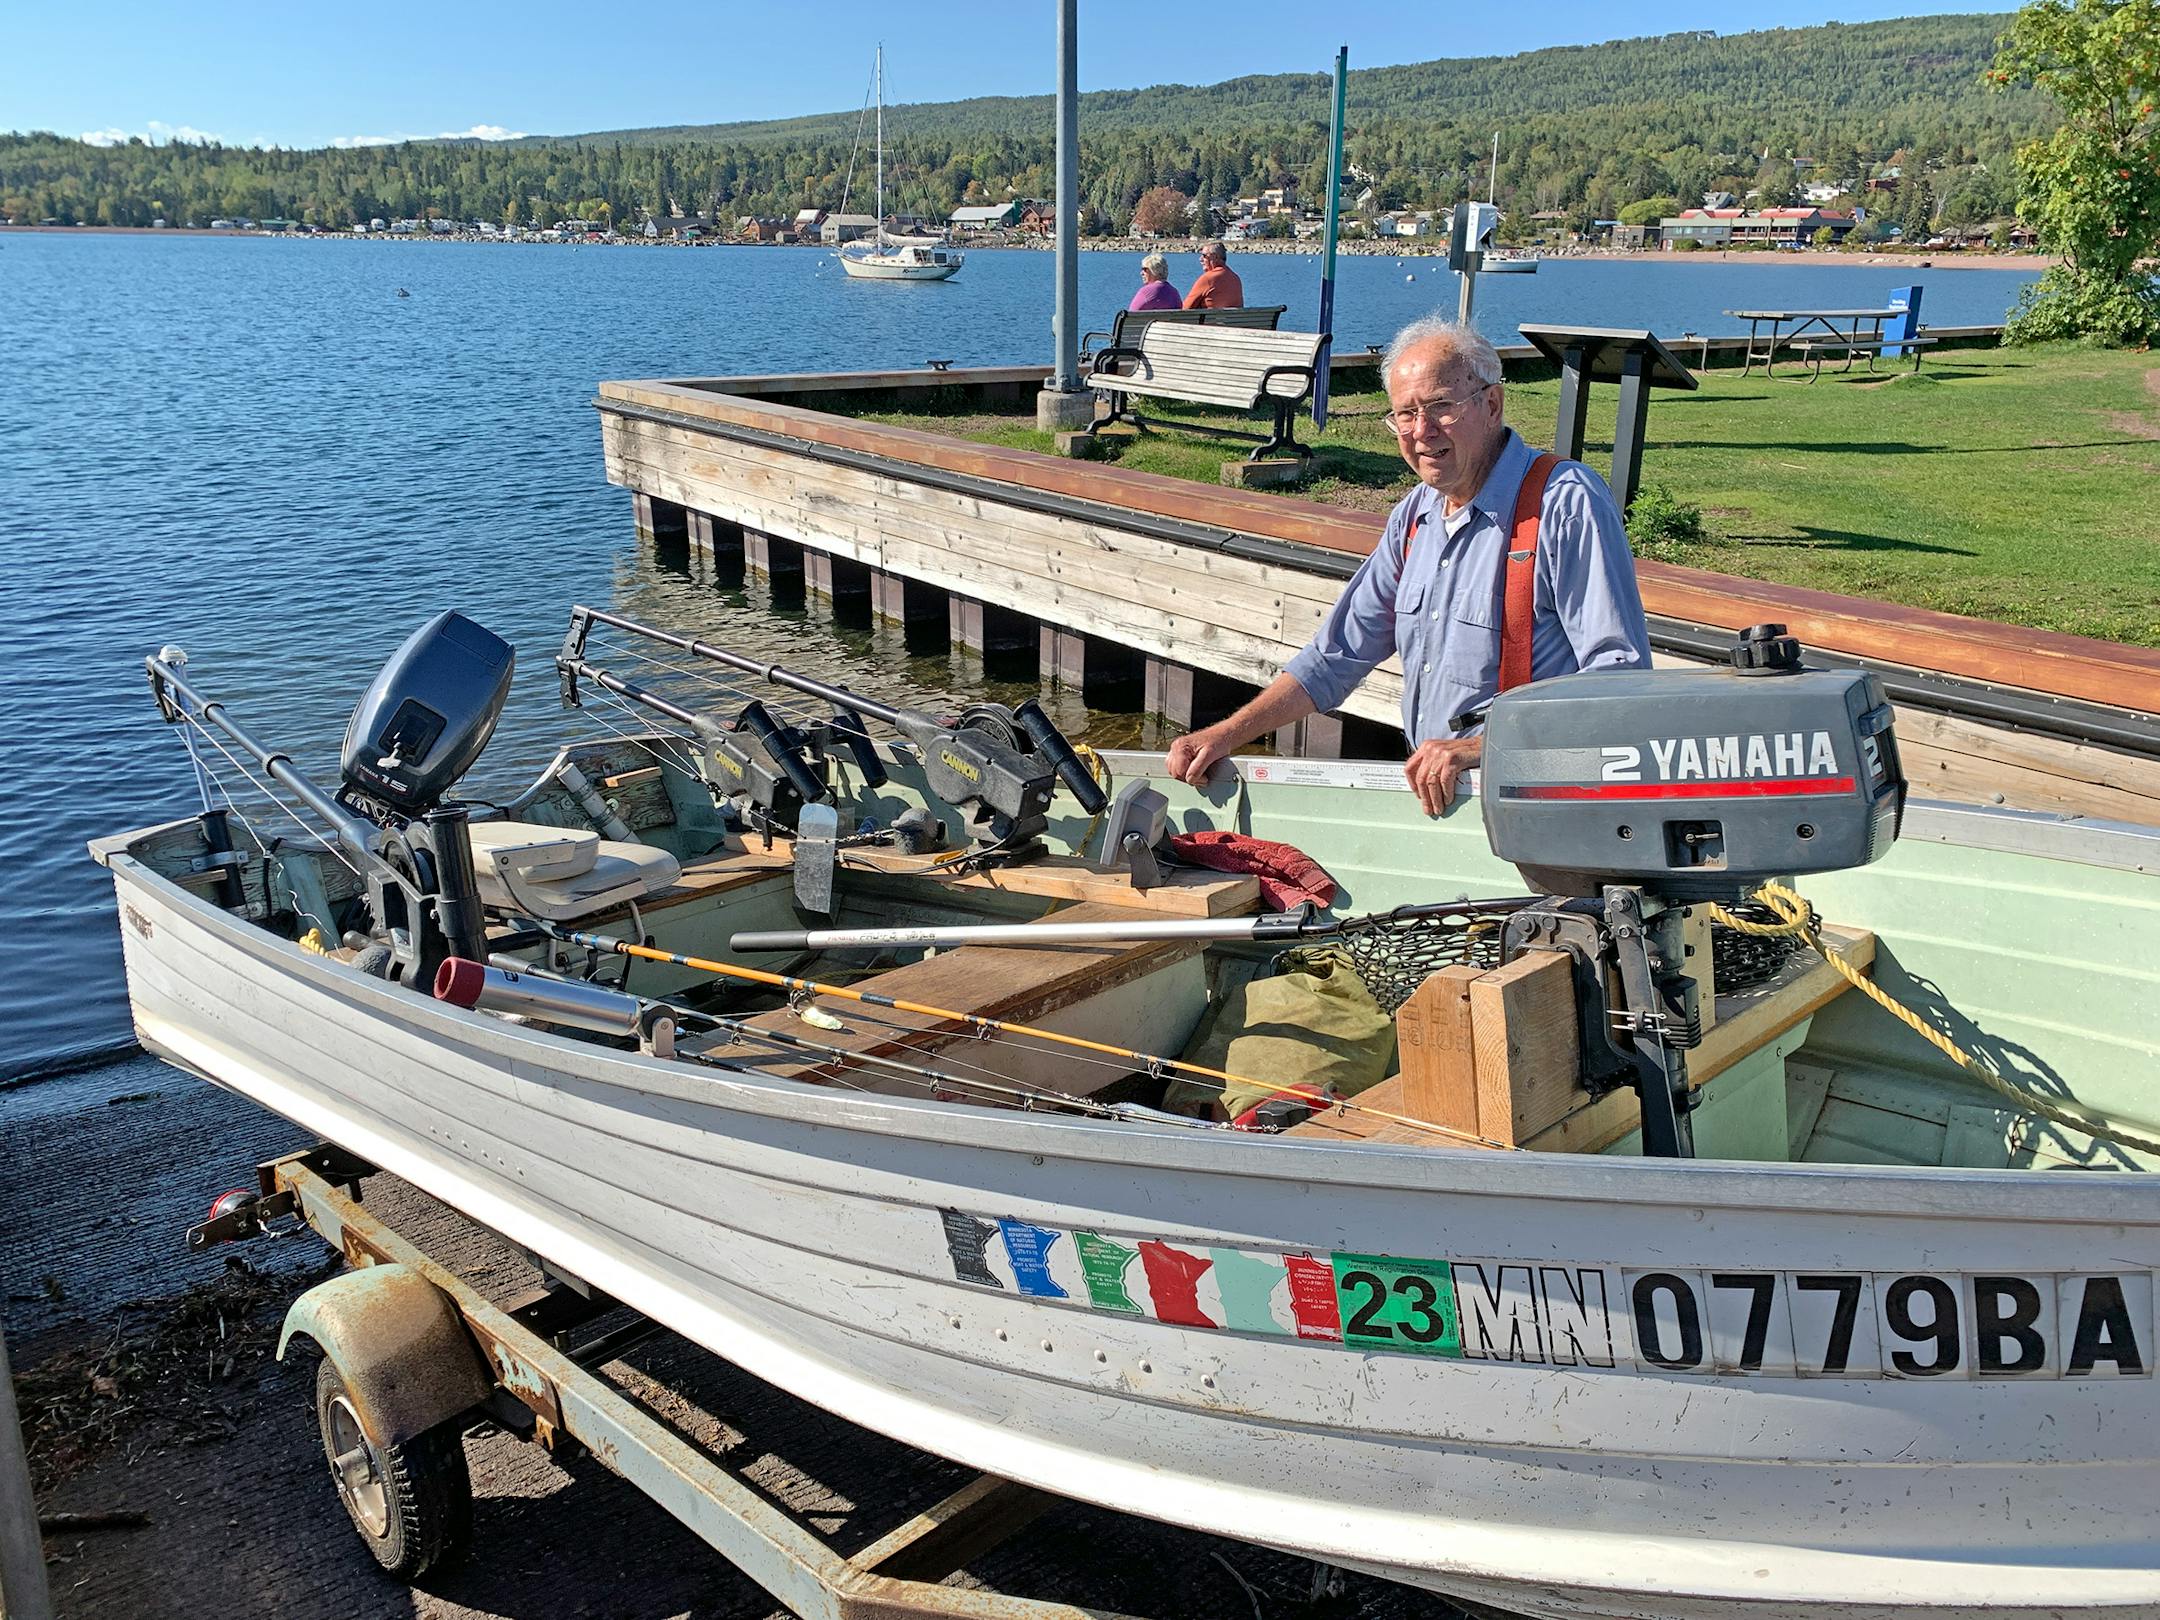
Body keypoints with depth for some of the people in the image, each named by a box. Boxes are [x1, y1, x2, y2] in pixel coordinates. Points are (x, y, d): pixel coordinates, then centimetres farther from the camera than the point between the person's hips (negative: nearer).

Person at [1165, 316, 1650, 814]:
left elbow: (1621, 676, -19)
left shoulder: (1568, 505, -12)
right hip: (1429, 790, 6)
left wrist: (1482, 746, -27)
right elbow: (1336, 656, 18)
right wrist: (1226, 734, 10)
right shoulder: (1415, 515, 12)